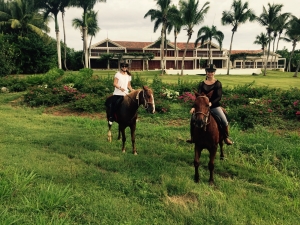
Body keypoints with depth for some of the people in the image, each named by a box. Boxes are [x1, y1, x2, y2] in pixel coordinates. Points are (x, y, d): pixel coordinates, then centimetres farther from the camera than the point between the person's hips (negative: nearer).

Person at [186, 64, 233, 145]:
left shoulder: (218, 83, 0)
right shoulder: (202, 84, 6)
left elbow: (219, 97, -8)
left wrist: (211, 103, -25)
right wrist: (194, 107, -10)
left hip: (215, 106, -2)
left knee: (224, 121, -17)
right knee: (193, 118, -16)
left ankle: (226, 138, 7)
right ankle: (193, 138, 2)